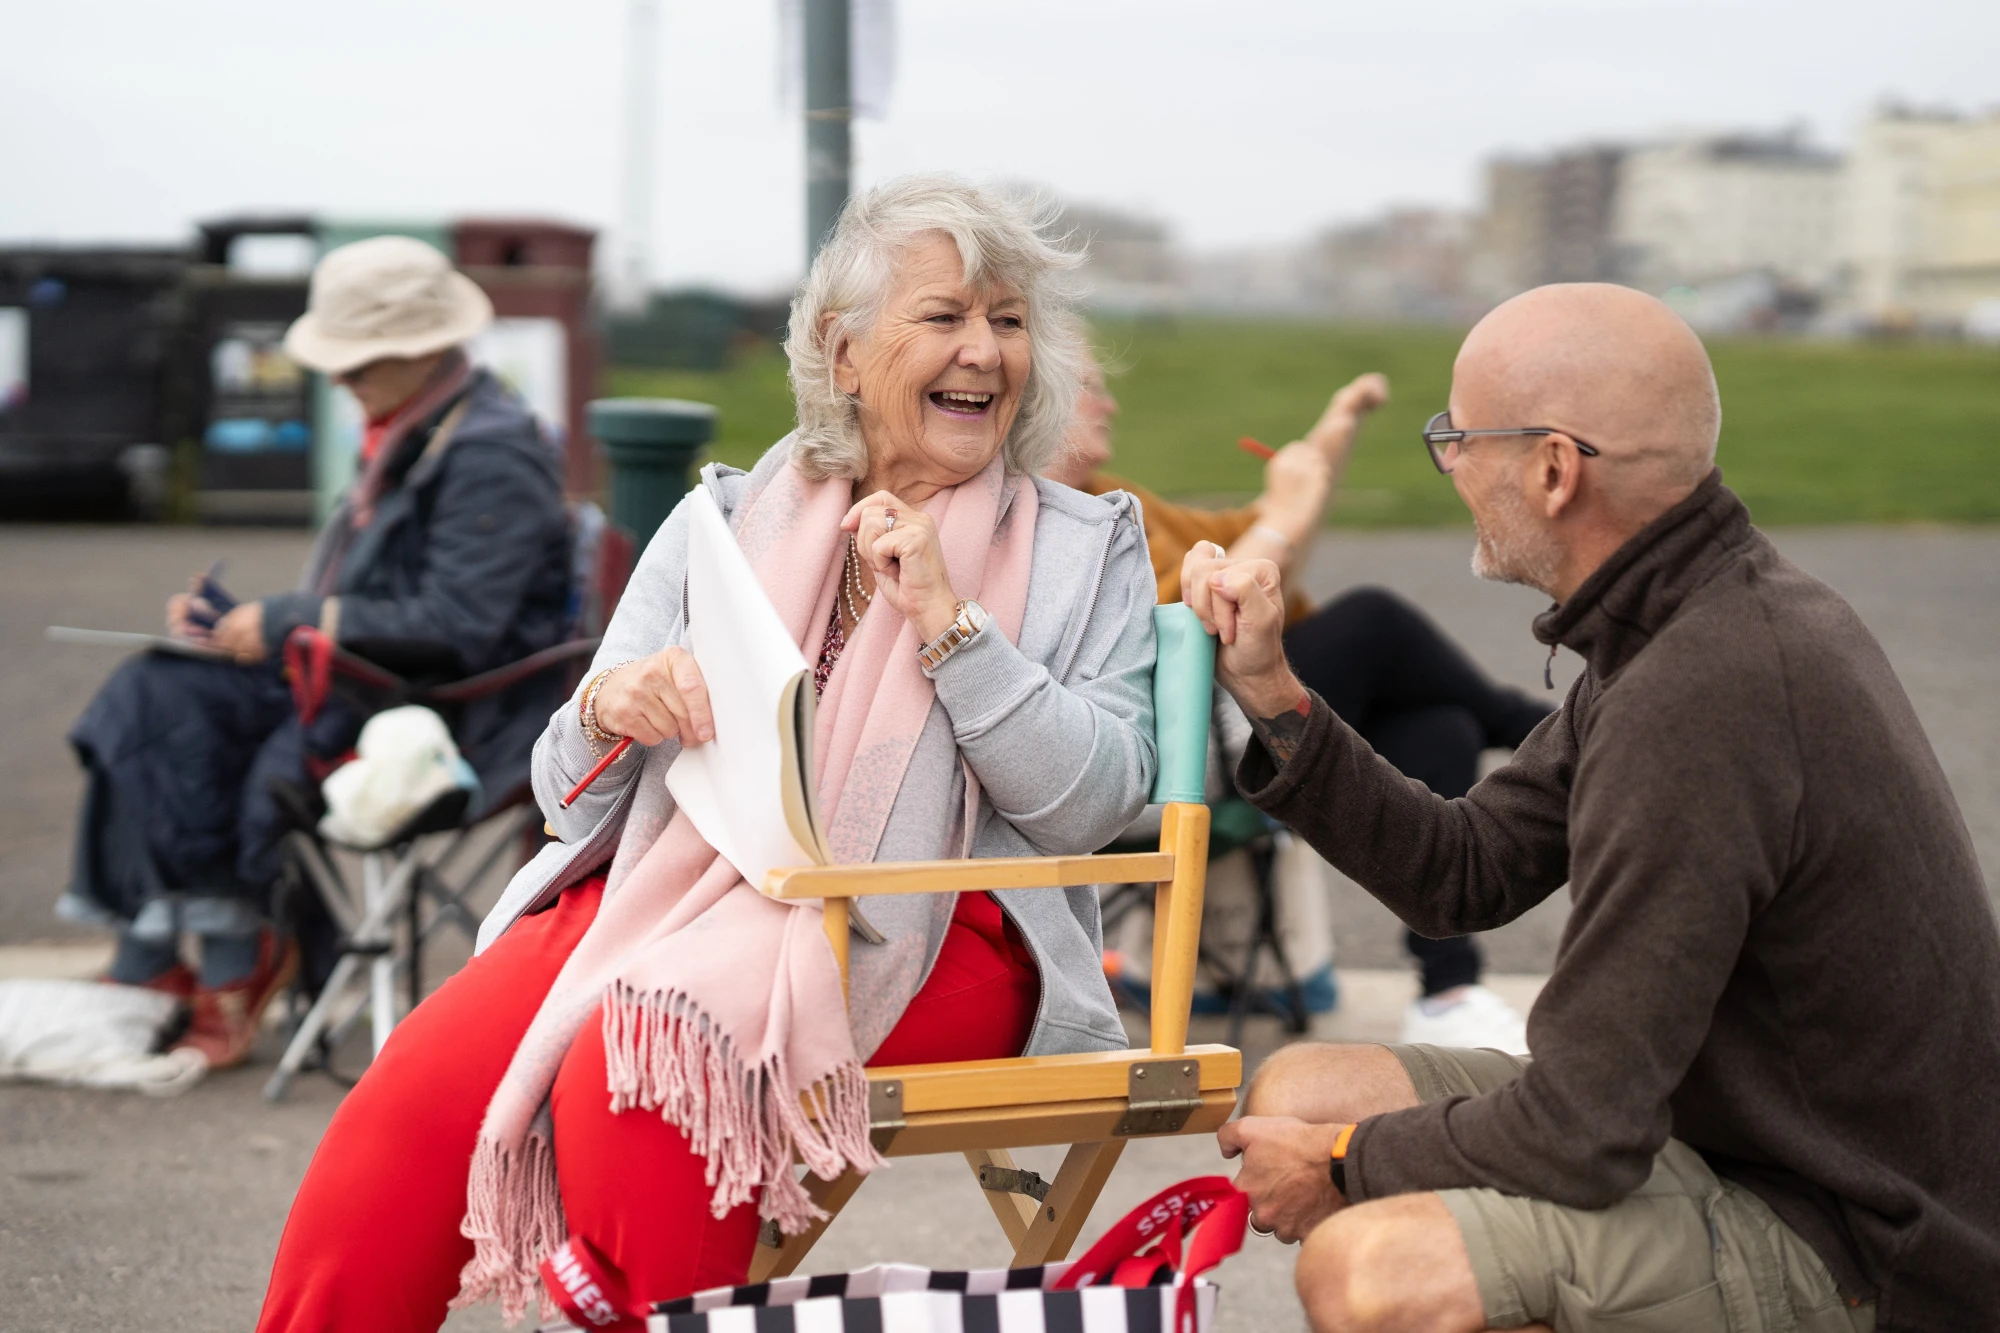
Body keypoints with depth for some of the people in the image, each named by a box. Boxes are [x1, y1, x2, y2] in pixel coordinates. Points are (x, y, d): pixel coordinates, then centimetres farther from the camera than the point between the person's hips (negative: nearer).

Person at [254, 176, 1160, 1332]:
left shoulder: (1090, 550, 12)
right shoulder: (724, 518, 17)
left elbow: (1100, 804, -2)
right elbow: (573, 795, 14)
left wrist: (946, 619, -9)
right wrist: (607, 713, -10)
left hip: (916, 932, -3)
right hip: (669, 884, 3)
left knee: (640, 1064, -34)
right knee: (419, 1094, -26)